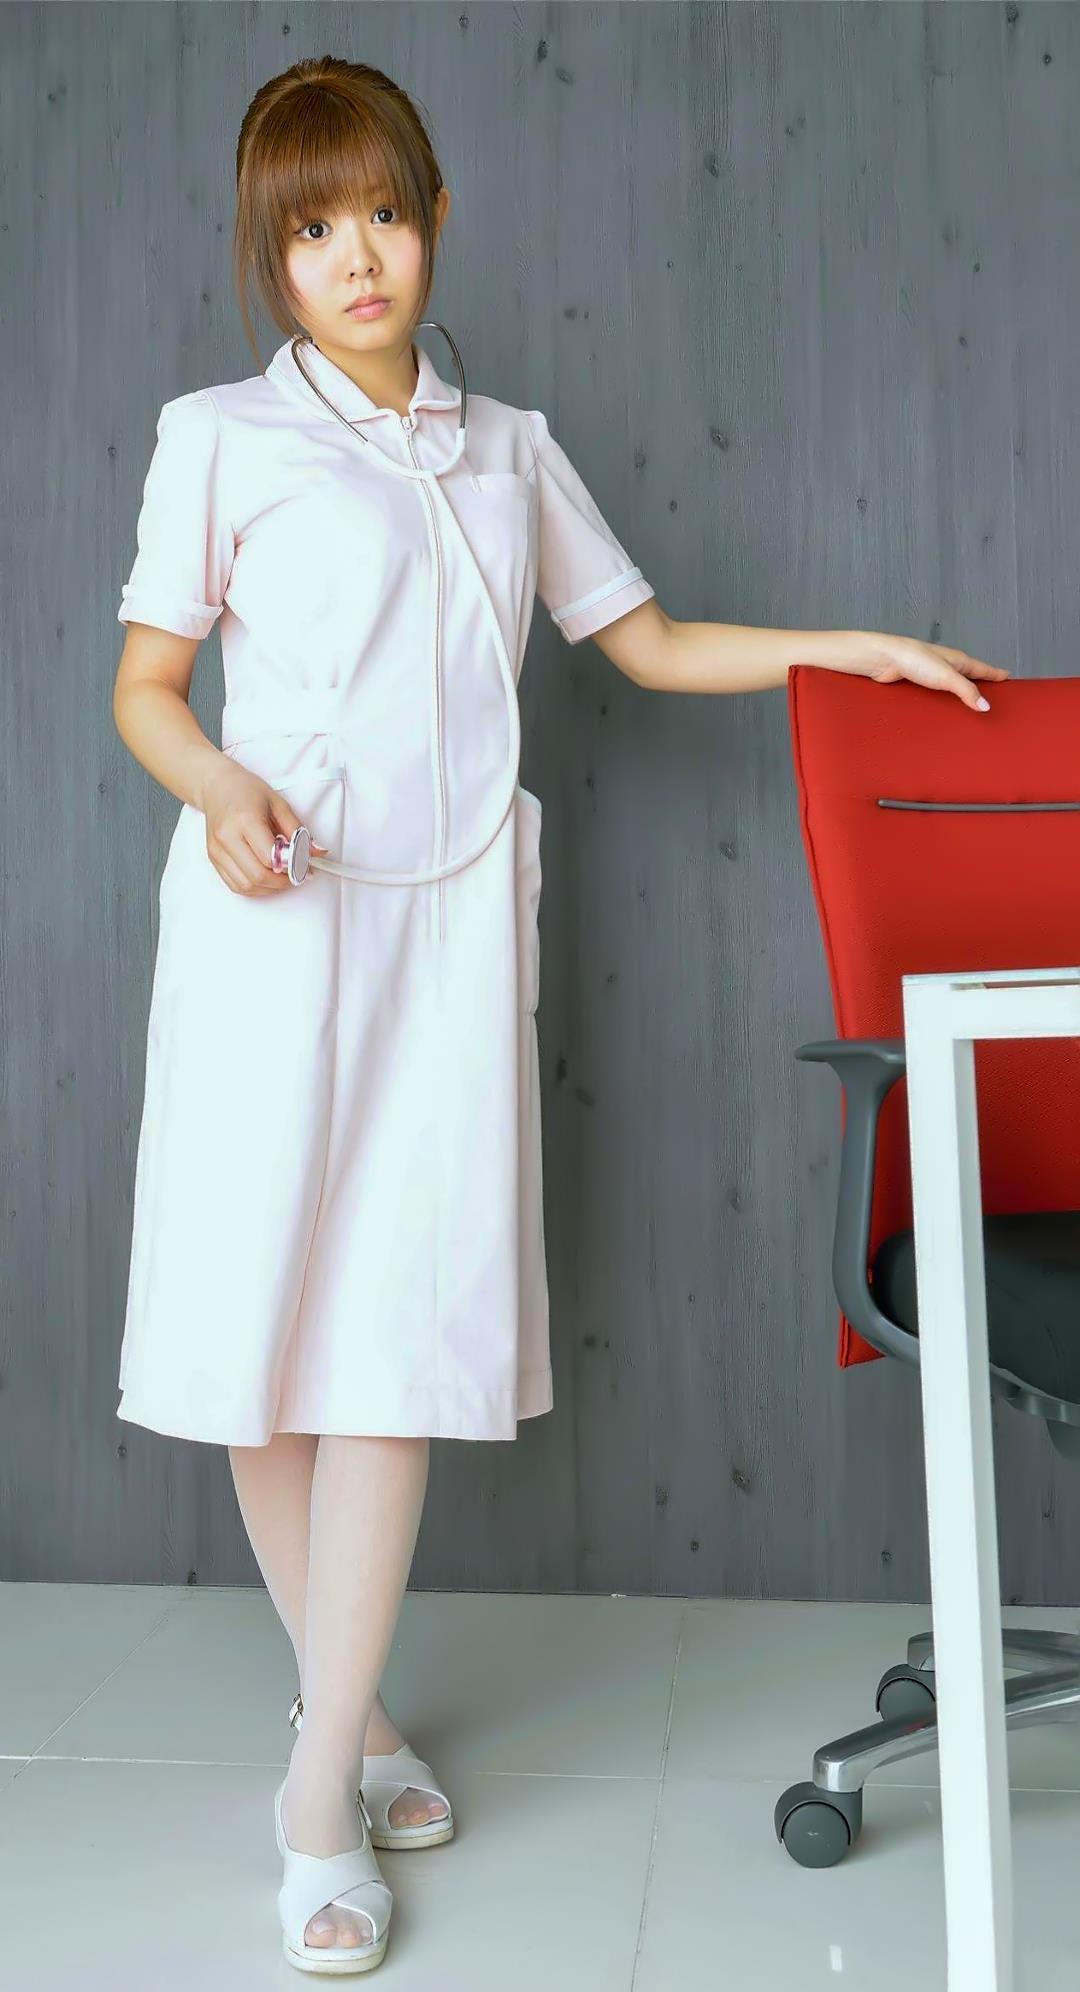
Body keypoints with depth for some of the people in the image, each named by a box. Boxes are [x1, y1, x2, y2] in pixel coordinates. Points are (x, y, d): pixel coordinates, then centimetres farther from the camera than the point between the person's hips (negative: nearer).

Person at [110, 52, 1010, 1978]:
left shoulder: (509, 446, 18)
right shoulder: (221, 435, 8)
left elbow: (649, 642, 22)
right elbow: (145, 684, 5)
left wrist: (862, 647, 14)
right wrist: (219, 786, -15)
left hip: (450, 916, 2)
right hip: (273, 913, -2)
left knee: (402, 1333, -5)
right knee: (268, 1321, -1)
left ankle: (322, 1794, 3)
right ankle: (349, 1710, 21)